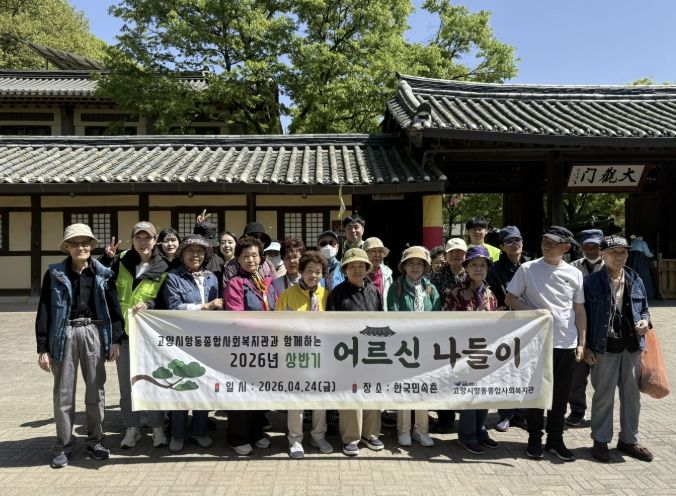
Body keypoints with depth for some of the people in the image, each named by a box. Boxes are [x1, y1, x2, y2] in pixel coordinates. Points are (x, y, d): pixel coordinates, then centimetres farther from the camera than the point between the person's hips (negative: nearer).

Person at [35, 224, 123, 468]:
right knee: (63, 392, 6)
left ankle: (95, 441, 24)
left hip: (94, 333, 1)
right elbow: (44, 312, -1)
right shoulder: (55, 274, 0)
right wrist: (43, 348, -4)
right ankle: (64, 446, 19)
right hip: (64, 334, -1)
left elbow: (114, 308, 4)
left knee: (96, 390, 9)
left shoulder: (103, 274, 3)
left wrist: (115, 340, -2)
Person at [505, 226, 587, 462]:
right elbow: (509, 299, 1)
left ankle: (555, 440, 24)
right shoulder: (527, 269, -2)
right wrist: (534, 312, -13)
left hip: (567, 344, 3)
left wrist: (581, 343, 5)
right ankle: (534, 438, 21)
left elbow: (579, 310, 10)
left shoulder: (574, 274, 6)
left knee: (560, 395, 10)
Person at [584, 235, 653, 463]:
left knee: (632, 395, 13)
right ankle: (600, 440, 19)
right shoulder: (592, 282, -6)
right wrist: (586, 347, -7)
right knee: (603, 396, 5)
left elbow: (644, 308, 19)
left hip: (632, 347, 5)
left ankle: (629, 440, 28)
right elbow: (583, 315, -4)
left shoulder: (635, 281, 7)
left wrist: (645, 321, -5)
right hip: (604, 348, -4)